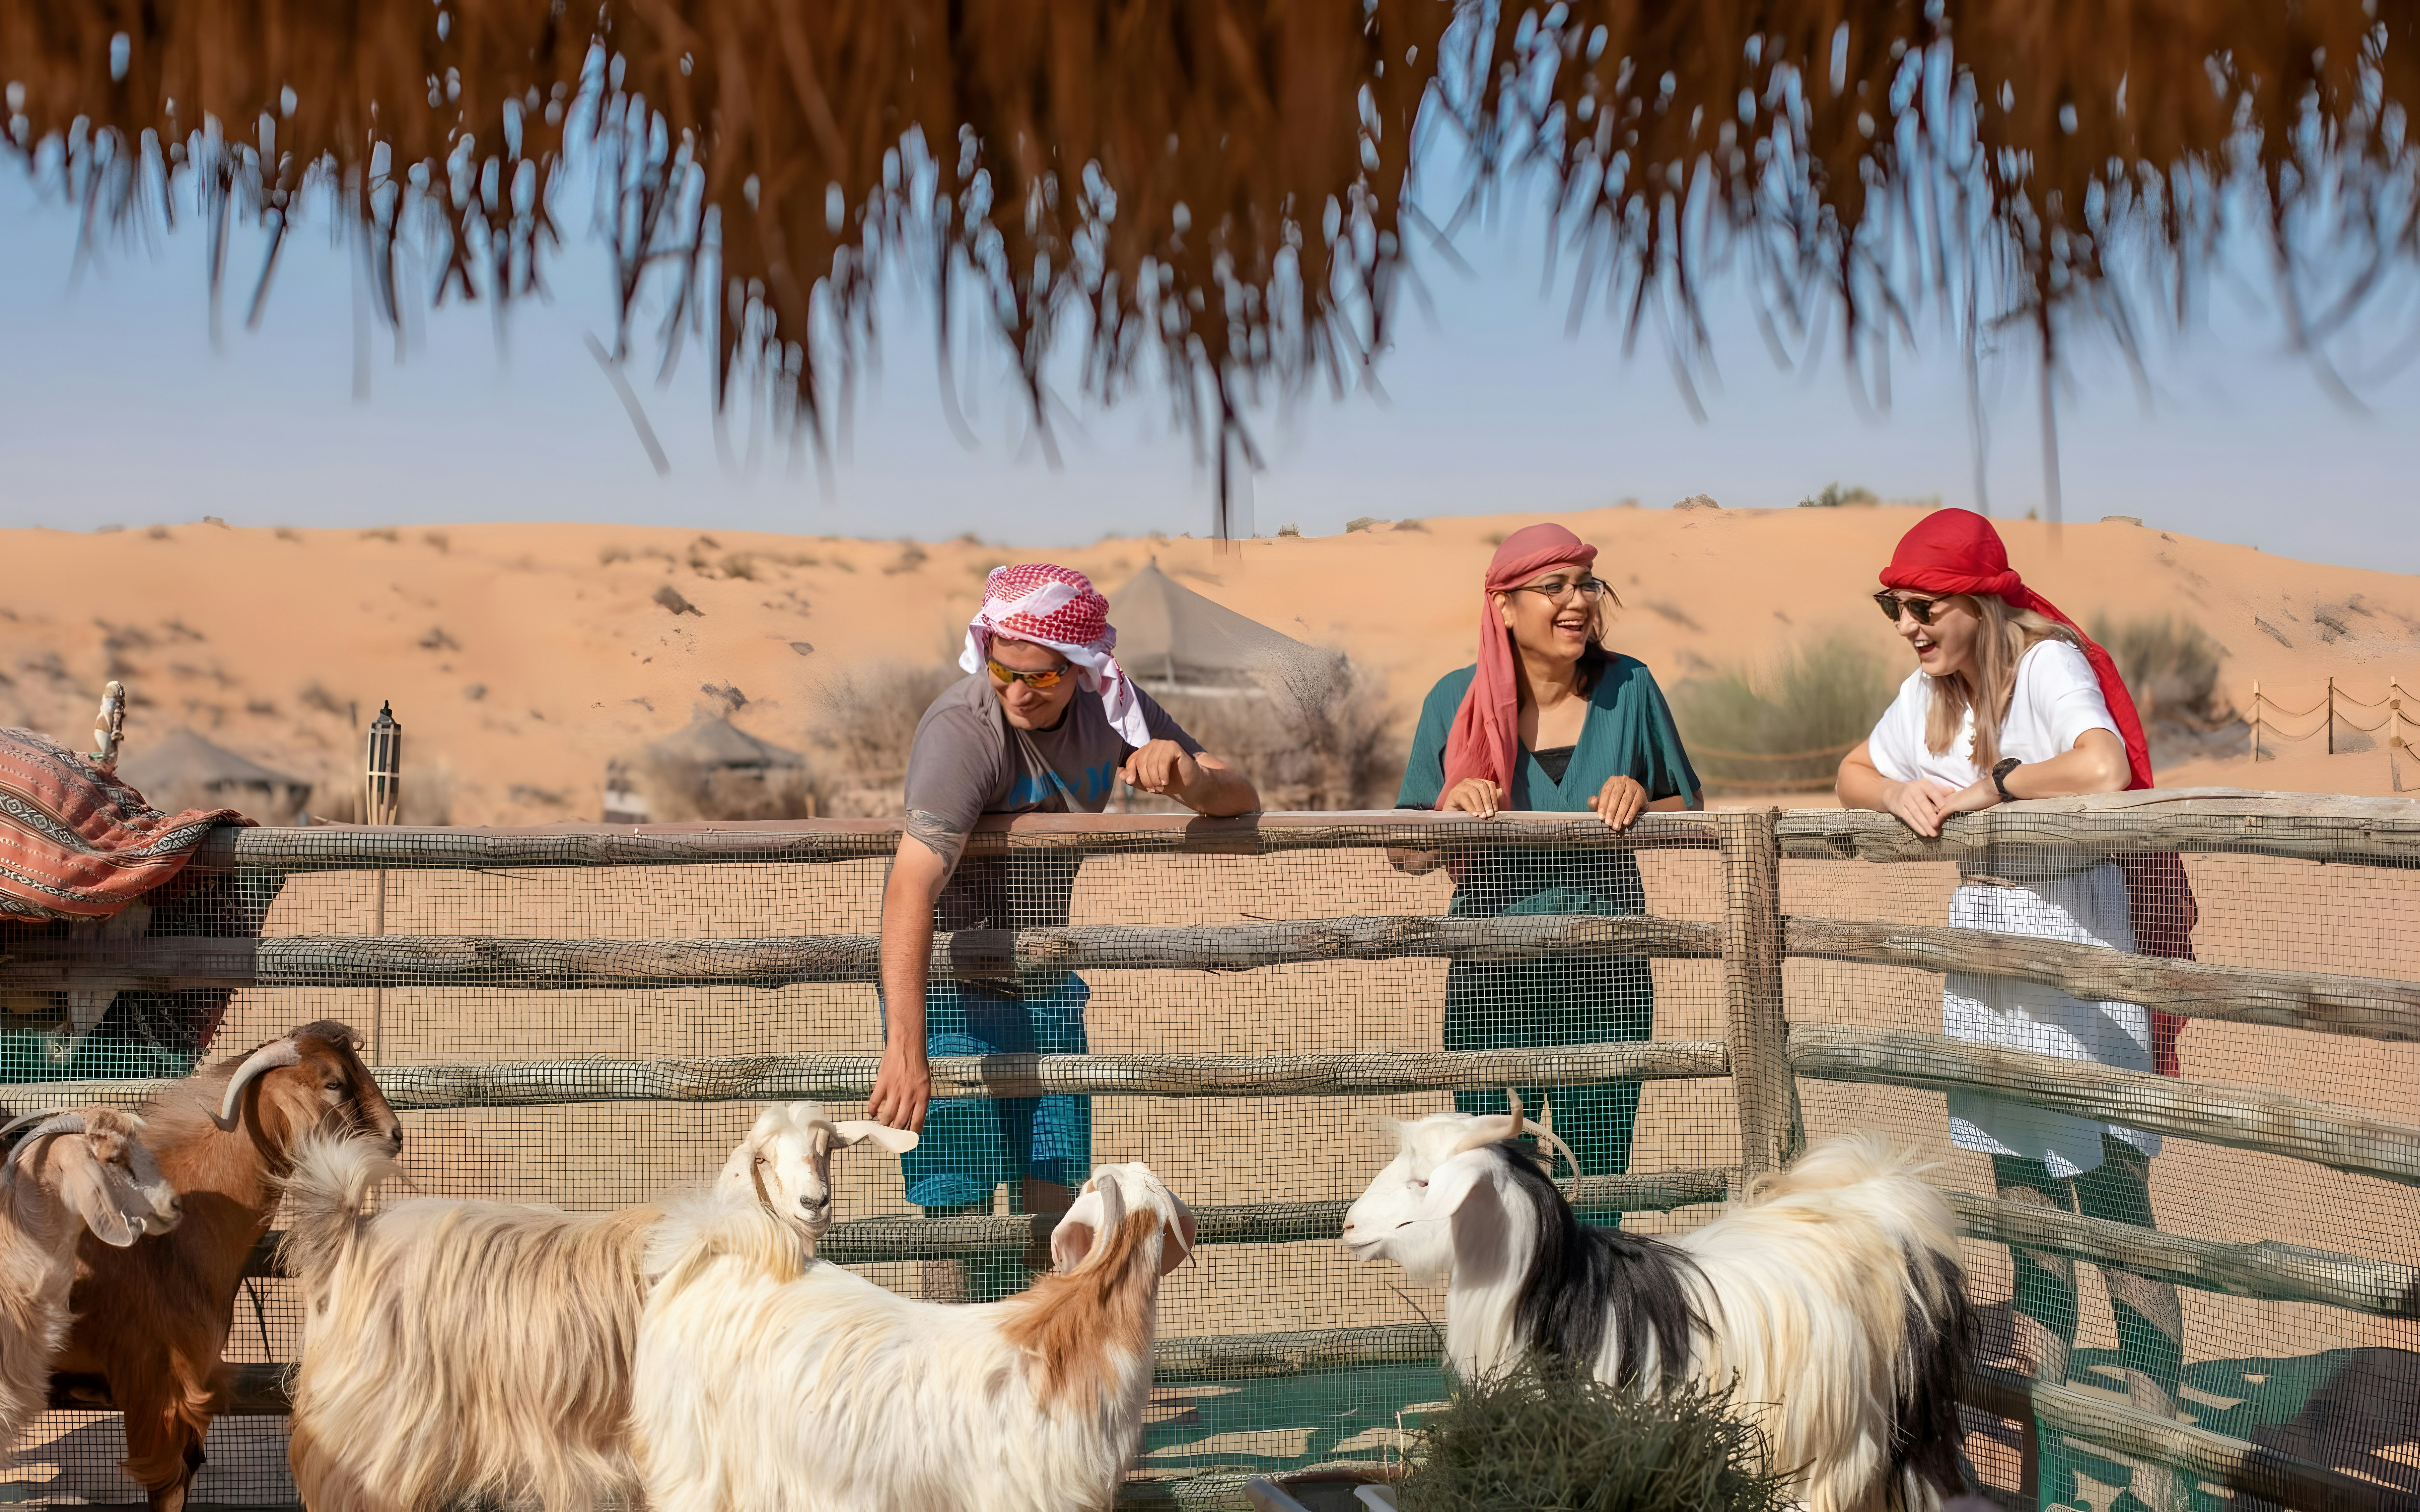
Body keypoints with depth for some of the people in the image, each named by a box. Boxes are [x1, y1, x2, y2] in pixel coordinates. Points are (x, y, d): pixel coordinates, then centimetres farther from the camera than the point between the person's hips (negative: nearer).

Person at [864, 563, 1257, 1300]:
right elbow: (912, 888, -37)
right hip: (951, 994, -6)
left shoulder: (1112, 706, -4)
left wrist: (1188, 779, -25)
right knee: (960, 1211, -9)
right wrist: (905, 1049, -49)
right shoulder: (962, 729, -24)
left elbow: (1242, 799, 0)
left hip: (1045, 988, 6)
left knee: (1056, 1208, 5)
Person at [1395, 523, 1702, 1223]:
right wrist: (1450, 810, -17)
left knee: (1595, 1189, 5)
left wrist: (1642, 803, -11)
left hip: (1607, 981, 1)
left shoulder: (1629, 688, 1)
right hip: (1492, 977, -1)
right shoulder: (1457, 700, -1)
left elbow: (1689, 815, 10)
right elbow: (1406, 858, 3)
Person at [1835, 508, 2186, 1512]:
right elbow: (1854, 773, 20)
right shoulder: (1931, 692, 9)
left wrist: (1996, 782, -18)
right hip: (1987, 980, 8)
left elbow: (2103, 771, -34)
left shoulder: (2050, 663, -15)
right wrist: (1900, 793, -3)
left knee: (2117, 1220, -2)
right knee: (2031, 1227, 13)